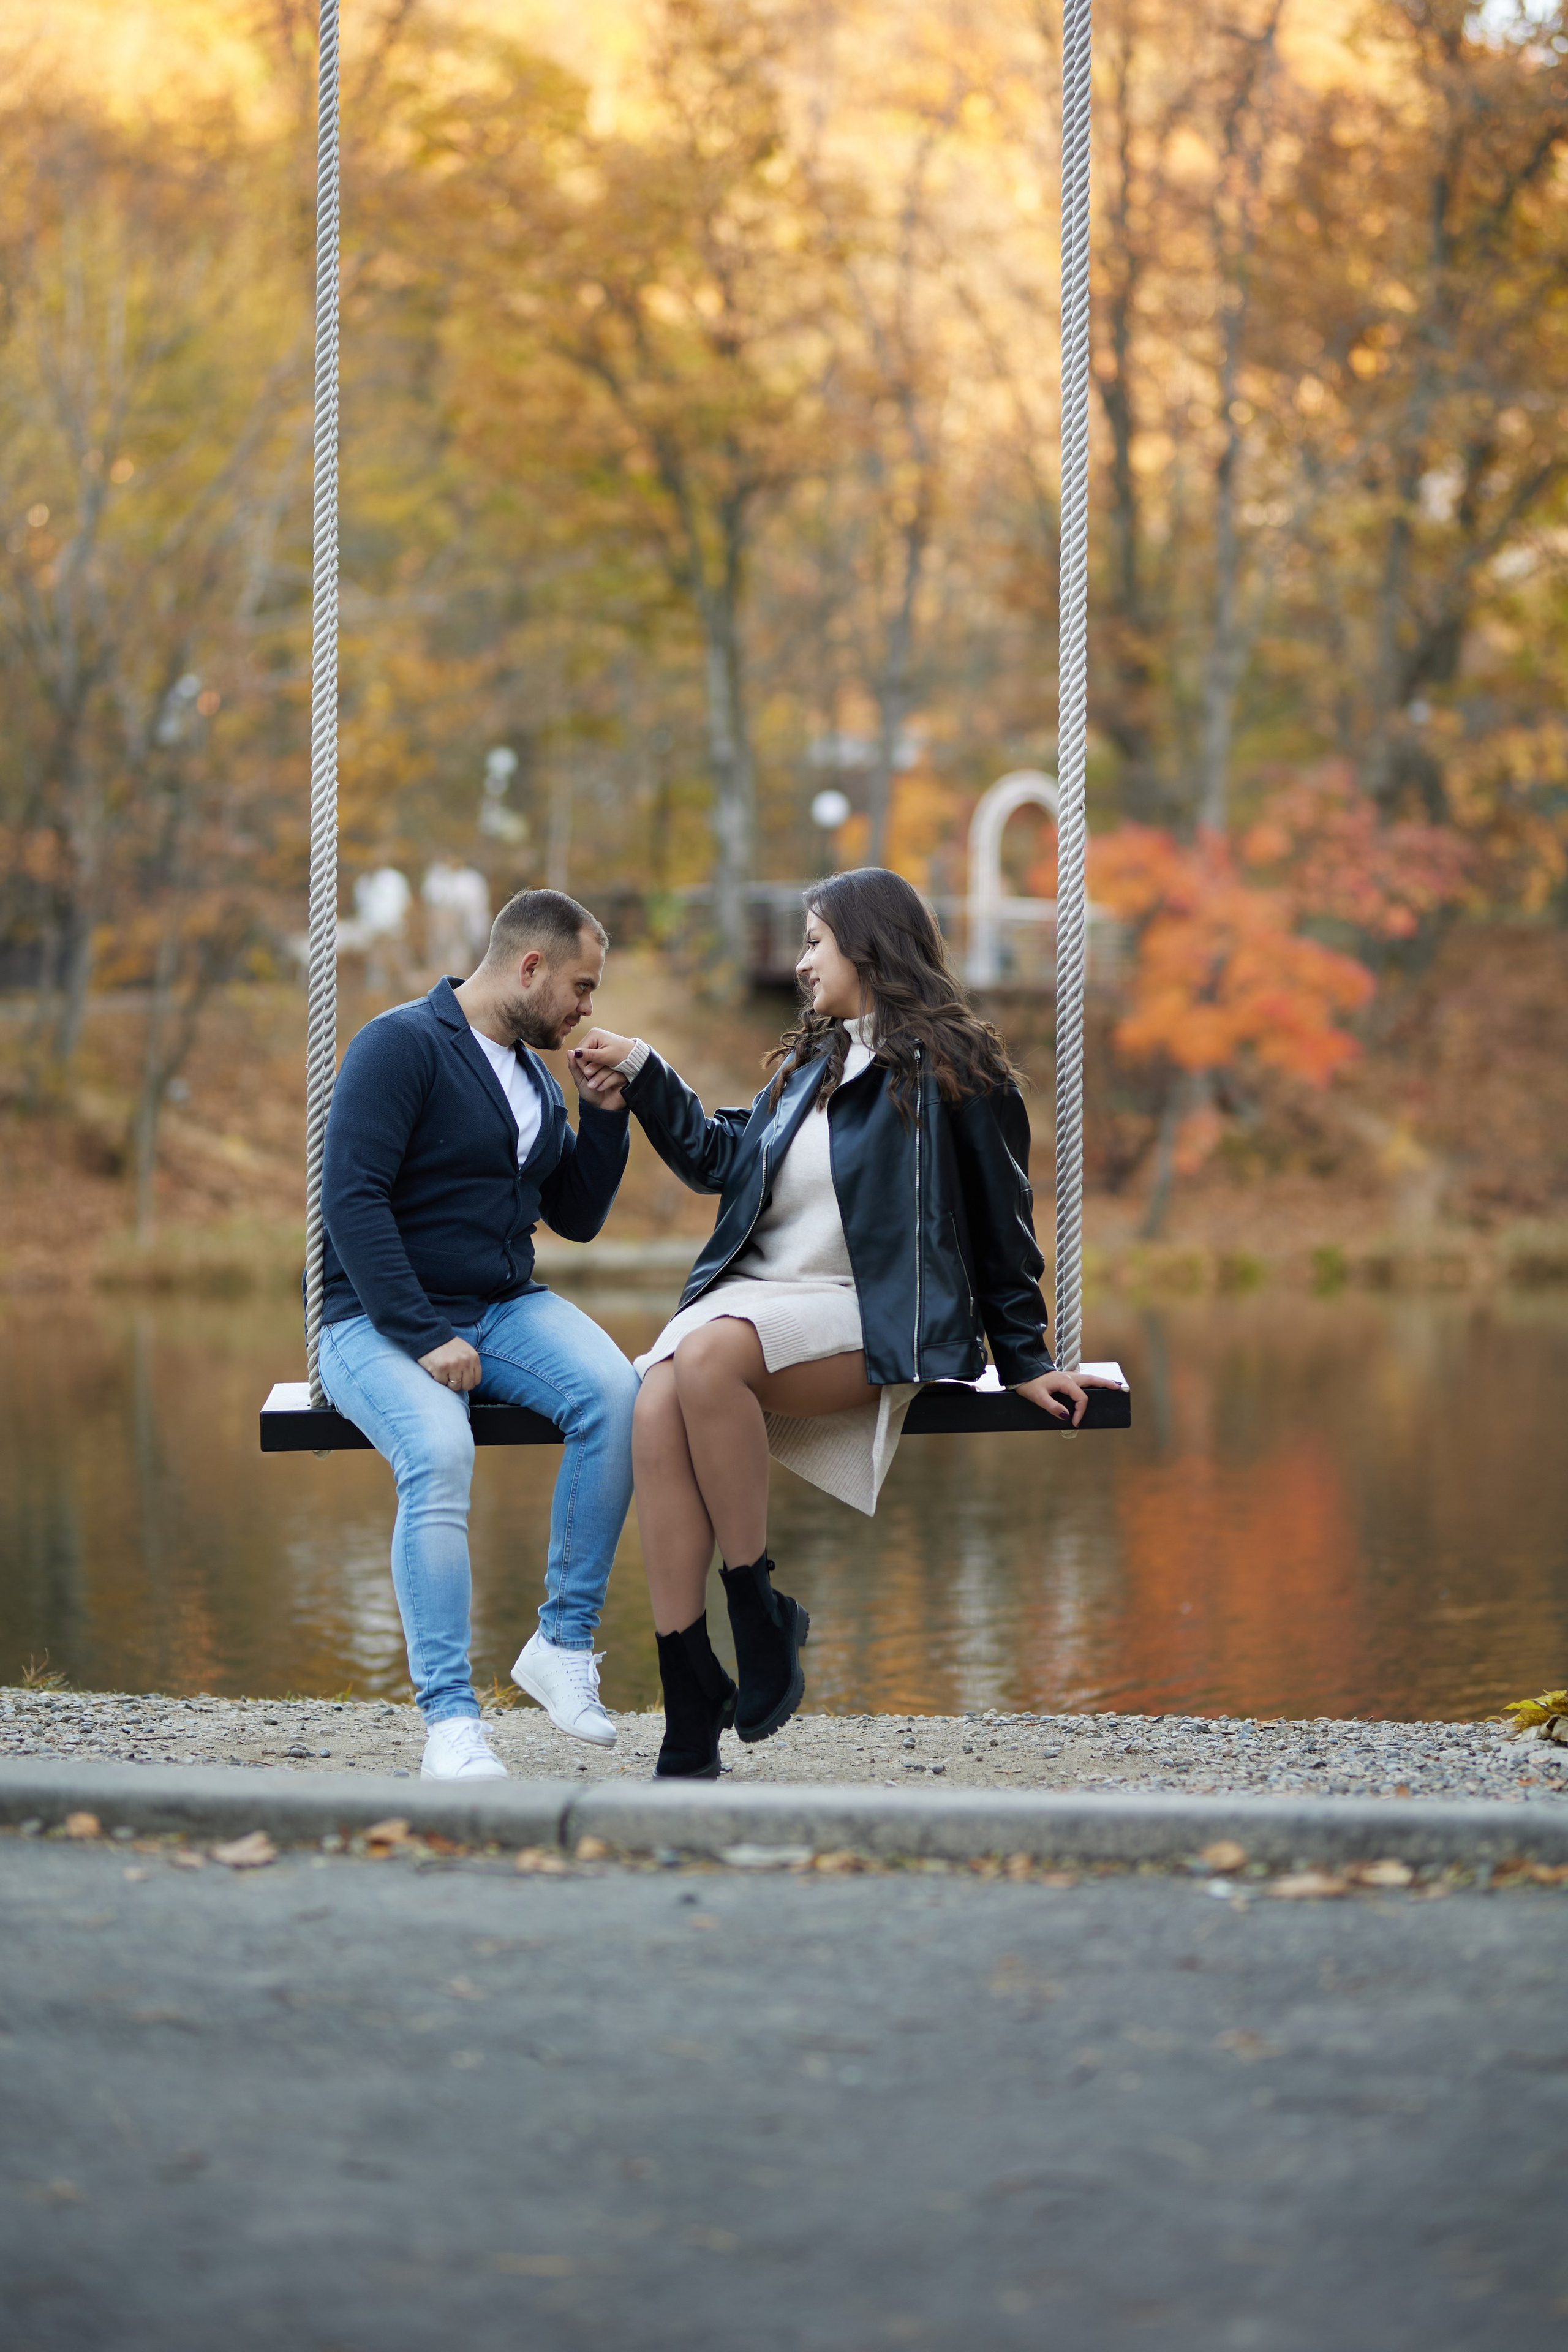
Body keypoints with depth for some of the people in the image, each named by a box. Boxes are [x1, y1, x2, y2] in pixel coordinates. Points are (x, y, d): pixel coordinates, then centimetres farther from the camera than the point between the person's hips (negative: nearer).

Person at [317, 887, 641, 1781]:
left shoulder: (538, 1078, 17)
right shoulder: (402, 1045, -9)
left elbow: (578, 1218, 21)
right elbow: (352, 1200, -18)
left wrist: (604, 1113, 6)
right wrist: (423, 1338, -24)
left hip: (505, 1307, 6)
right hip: (383, 1320, -6)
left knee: (616, 1392, -25)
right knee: (440, 1452, -36)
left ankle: (565, 1645, -17)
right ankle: (451, 1722, -32)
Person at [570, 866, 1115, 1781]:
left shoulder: (951, 1071, 4)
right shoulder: (808, 1064, 25)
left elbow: (1001, 1226, 6)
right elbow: (726, 1157, 33)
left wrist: (1025, 1361, 6)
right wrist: (642, 1075, 29)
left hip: (870, 1318, -6)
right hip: (758, 1290, 6)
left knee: (711, 1353, -37)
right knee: (657, 1408, -27)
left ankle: (763, 1622, -24)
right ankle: (690, 1730, -29)